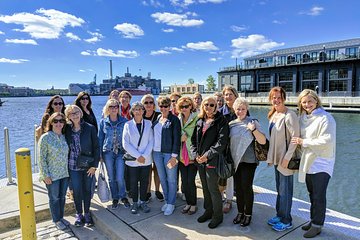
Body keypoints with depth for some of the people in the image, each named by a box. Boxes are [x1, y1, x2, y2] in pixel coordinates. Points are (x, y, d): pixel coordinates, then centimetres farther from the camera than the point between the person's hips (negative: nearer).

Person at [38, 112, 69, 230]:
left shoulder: (64, 137, 2)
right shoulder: (45, 138, -13)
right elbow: (42, 158, -12)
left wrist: (69, 171, 8)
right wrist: (46, 175, -14)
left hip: (65, 173, 5)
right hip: (52, 175, -4)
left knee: (62, 197, 16)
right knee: (54, 198, 10)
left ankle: (61, 217, 34)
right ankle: (56, 220, 27)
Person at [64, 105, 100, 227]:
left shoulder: (90, 128, -7)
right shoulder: (67, 130, -1)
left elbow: (96, 147, -5)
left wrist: (94, 165, -8)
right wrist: (66, 165, 1)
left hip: (88, 166, -1)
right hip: (73, 167, 1)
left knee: (87, 190, 10)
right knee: (77, 191, 9)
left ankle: (87, 214, 29)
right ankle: (79, 214, 29)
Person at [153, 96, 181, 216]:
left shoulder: (174, 120, -7)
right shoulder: (157, 119, 10)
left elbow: (177, 139, -10)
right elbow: (153, 135, 14)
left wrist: (174, 156, -15)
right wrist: (152, 150, 7)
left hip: (169, 153, -5)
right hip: (157, 152, 6)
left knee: (171, 179, 5)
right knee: (162, 179, 13)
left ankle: (171, 204, 18)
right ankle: (167, 201, 28)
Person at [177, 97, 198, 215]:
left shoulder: (196, 118, -8)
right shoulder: (178, 119, 9)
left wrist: (187, 138, -10)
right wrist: (180, 137, -6)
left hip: (192, 154, -5)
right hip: (182, 155, 5)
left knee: (190, 181, -1)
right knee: (184, 181, 10)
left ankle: (193, 204, 19)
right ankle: (188, 203, 28)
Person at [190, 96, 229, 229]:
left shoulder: (221, 121, -6)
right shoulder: (200, 121, 12)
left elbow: (222, 141, -15)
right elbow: (193, 139, 12)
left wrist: (207, 155, -17)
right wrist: (196, 154, -2)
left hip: (212, 160, -6)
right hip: (200, 160, 6)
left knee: (213, 189, 2)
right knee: (205, 188, 17)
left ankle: (217, 215, 21)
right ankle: (208, 211, 35)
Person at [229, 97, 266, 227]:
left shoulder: (252, 122, -8)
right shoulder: (231, 124, 5)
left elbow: (263, 141, -15)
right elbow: (228, 141, 16)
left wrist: (253, 129, -28)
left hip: (248, 160, -4)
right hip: (235, 160, 4)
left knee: (247, 187, 0)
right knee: (238, 187, 12)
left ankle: (248, 214, 19)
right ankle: (240, 212, 28)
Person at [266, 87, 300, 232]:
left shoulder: (289, 115, -17)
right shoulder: (272, 115, 9)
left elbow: (295, 138, -19)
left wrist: (287, 158, -19)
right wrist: (270, 156, 13)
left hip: (286, 159, -8)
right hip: (277, 157, 8)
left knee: (285, 190, 4)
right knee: (279, 189, 19)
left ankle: (286, 221, 21)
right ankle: (280, 215, 34)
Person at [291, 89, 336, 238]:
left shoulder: (325, 118, -13)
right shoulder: (303, 118, 8)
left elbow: (327, 141, -21)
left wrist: (304, 142, -17)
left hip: (321, 163, -7)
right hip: (307, 162, 7)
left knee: (319, 196, 1)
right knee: (312, 194, 17)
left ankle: (317, 225, 15)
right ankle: (313, 220, 31)